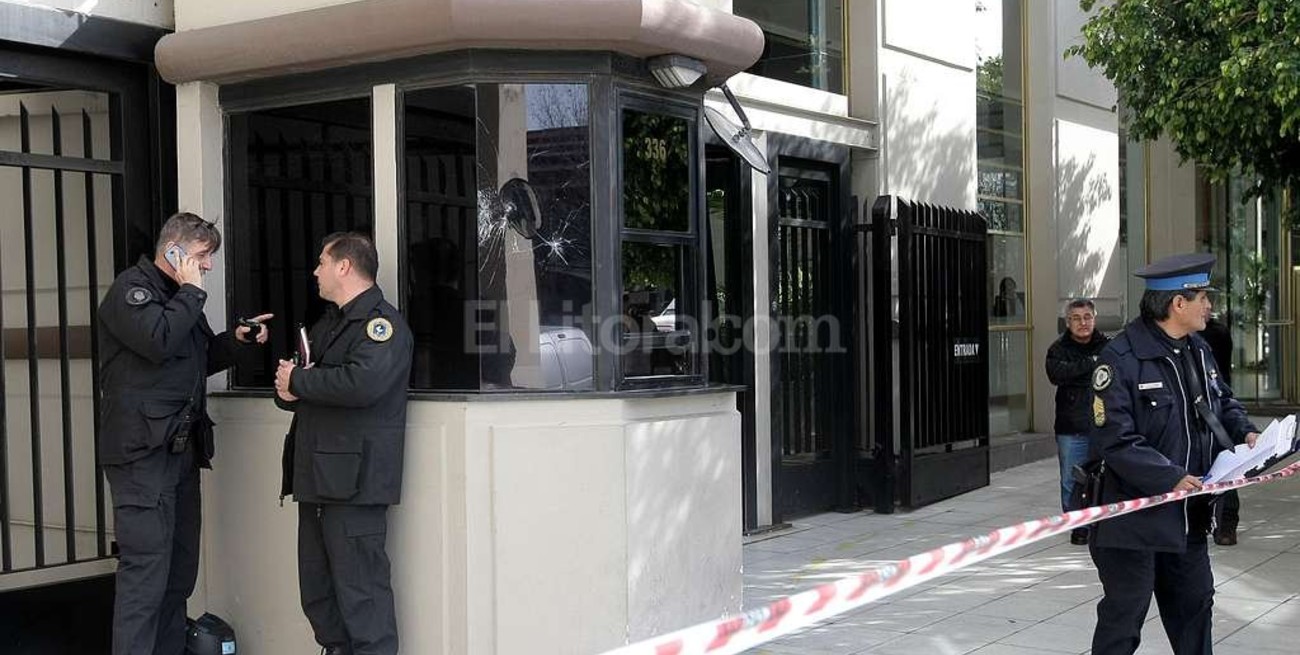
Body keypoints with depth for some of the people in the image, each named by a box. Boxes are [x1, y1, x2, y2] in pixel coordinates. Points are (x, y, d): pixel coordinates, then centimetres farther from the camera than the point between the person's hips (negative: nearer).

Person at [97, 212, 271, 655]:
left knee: (181, 565, 10)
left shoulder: (179, 296, 23)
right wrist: (192, 292, -11)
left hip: (181, 448, 10)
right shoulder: (131, 289, -7)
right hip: (143, 449, -10)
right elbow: (159, 341, -24)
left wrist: (236, 340, 12)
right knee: (145, 566, -13)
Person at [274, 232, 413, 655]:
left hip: (354, 481, -9)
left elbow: (363, 382, -26)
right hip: (317, 478, 9)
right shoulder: (326, 325, 23)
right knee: (317, 594, 13)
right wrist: (287, 391, -3)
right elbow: (289, 388, 22)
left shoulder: (382, 323, -8)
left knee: (361, 593, -8)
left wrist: (299, 381, -11)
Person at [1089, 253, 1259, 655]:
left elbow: (1221, 401, 23)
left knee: (1195, 604, 21)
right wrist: (1171, 477, -27)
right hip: (1135, 518, -8)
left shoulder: (1198, 350, 8)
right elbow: (1115, 441, -22)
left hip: (1189, 515, 8)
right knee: (1123, 620, 1)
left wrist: (1244, 431, 2)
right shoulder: (1122, 359, -19)